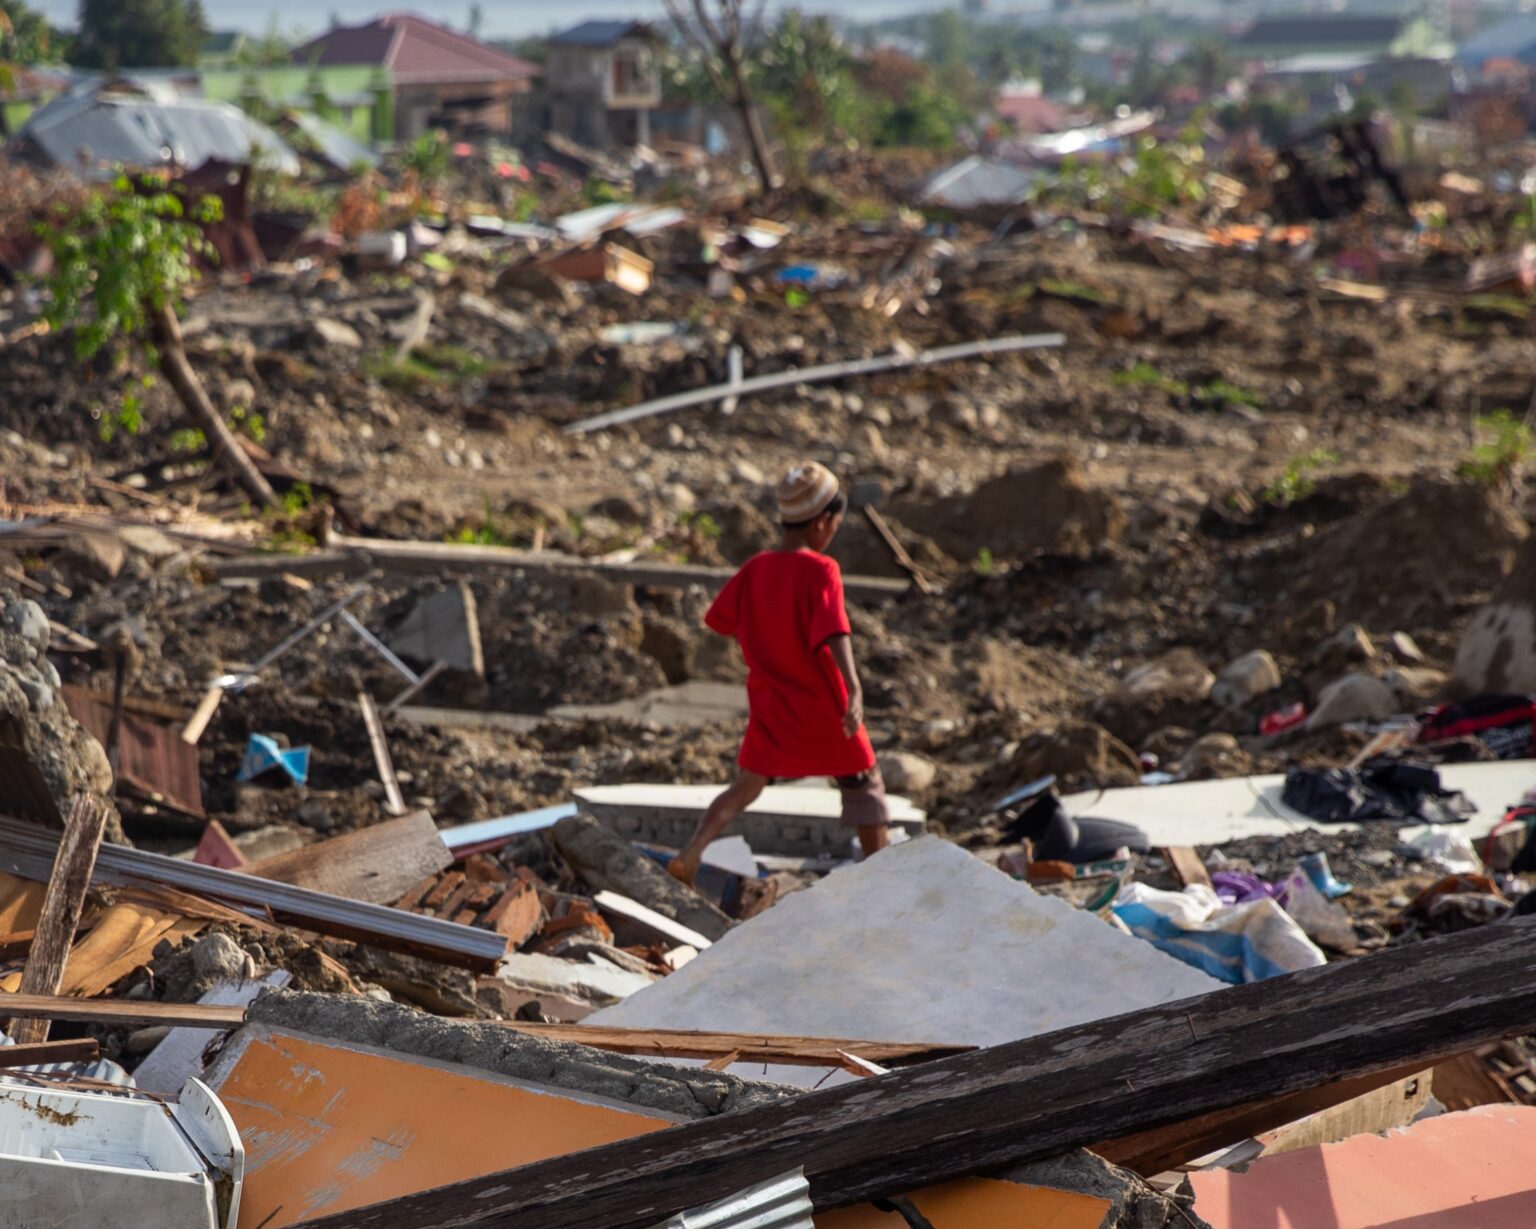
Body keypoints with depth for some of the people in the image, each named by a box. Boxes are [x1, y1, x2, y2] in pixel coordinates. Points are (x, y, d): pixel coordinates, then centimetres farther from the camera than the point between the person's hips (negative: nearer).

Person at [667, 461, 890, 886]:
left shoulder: (754, 569, 0)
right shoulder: (821, 570, -16)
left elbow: (718, 619, 11)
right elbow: (836, 634, -28)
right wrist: (854, 691, -37)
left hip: (769, 707, 5)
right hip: (823, 708, -5)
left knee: (745, 788, 16)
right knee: (864, 785, 13)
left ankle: (691, 852, -2)